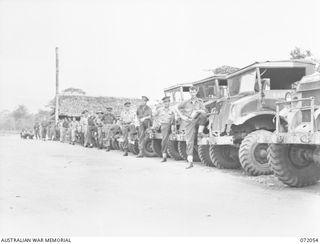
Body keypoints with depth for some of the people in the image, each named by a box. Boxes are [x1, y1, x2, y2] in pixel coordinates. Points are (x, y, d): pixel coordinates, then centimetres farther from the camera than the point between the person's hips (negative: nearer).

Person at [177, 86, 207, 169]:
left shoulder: (200, 102, 3)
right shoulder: (186, 102, 3)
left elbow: (204, 111, -8)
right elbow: (178, 108, 12)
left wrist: (197, 110, -25)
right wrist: (182, 117, 0)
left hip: (197, 121, 0)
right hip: (189, 123, 0)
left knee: (203, 114, -33)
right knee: (189, 142, -8)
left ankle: (200, 131, -17)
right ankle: (190, 162, -6)